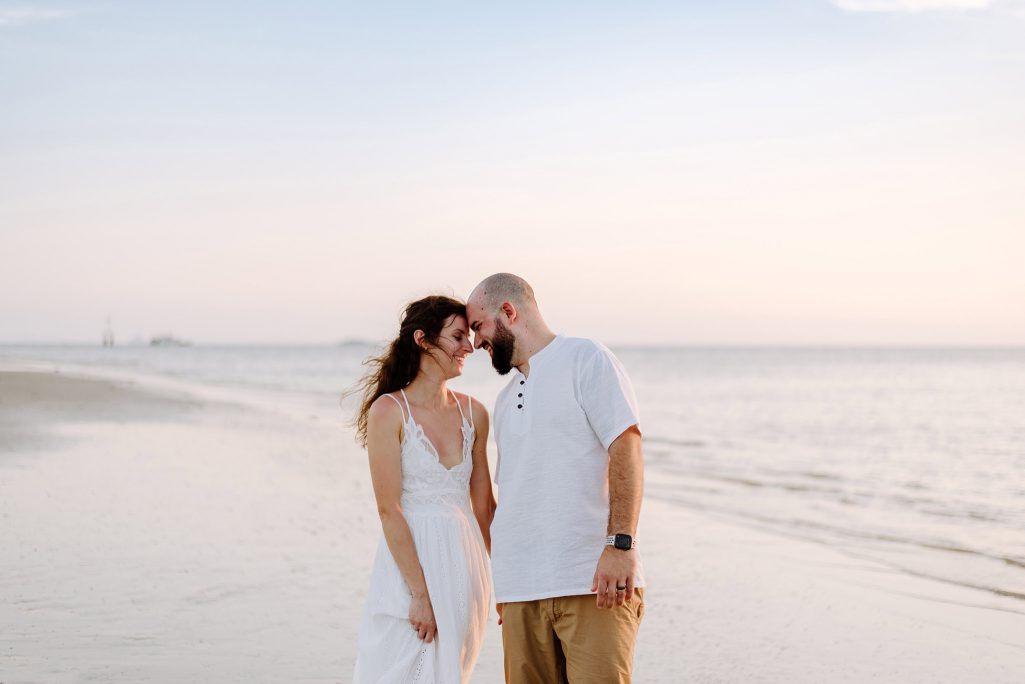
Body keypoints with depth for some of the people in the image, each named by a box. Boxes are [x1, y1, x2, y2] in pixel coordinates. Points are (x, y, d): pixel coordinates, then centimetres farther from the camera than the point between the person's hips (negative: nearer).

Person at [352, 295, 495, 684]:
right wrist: (420, 593, -16)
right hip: (410, 561, -5)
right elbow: (389, 510, -12)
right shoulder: (389, 411, -7)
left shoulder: (472, 413, 8)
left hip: (465, 564, 5)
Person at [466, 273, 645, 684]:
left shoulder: (586, 359, 0)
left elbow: (626, 449, -9)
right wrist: (503, 588, 20)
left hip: (595, 583, -7)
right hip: (521, 590, 7)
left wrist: (620, 545, -19)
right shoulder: (506, 401, 23)